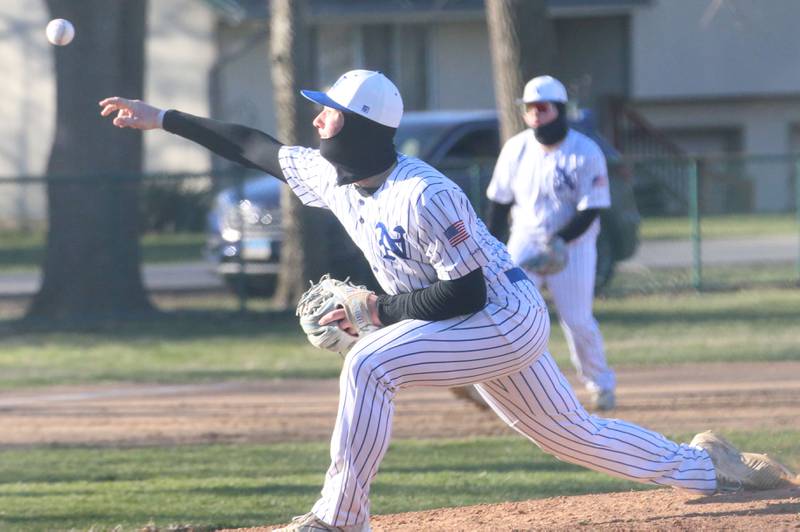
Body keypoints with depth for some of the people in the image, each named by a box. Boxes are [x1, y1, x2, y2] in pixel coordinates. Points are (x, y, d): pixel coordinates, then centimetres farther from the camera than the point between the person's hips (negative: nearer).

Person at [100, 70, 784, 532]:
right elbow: (256, 148, 9)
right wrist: (164, 119, 9)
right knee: (572, 432, 19)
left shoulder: (422, 196, -27)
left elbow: (467, 292, -26)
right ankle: (702, 465, 33)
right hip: (492, 329, 9)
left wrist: (382, 310, -24)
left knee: (371, 363, -23)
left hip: (508, 320, -9)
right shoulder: (332, 176, -1)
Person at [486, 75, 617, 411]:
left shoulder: (586, 153, -12)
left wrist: (560, 242, -26)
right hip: (526, 238, 3)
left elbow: (591, 210, -14)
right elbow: (499, 202, 7)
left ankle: (600, 385, 18)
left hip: (573, 244, -3)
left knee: (577, 320, -3)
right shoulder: (516, 149, -1)